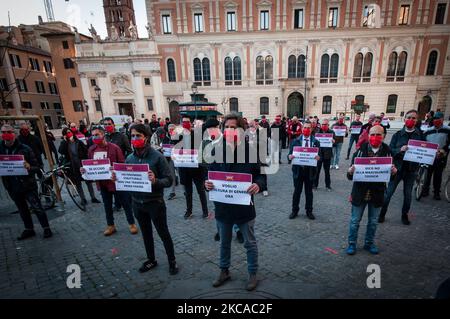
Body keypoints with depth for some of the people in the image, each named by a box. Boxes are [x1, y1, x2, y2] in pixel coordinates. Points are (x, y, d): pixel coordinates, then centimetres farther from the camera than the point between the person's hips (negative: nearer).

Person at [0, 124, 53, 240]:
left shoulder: (25, 149, -9)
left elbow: (37, 167, -8)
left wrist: (29, 167, -30)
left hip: (28, 185, -4)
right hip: (12, 187, 4)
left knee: (37, 207, 1)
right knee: (22, 210, 17)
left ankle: (46, 228, 14)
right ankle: (29, 229, 32)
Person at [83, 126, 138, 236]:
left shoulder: (114, 147, -13)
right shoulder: (91, 149, 4)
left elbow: (122, 164, -11)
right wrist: (85, 170, -5)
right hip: (102, 182, 5)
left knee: (125, 203, 7)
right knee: (107, 205, 18)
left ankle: (132, 223, 25)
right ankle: (111, 226, 36)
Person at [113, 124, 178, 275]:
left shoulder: (157, 156, -15)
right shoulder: (129, 158, 1)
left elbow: (168, 180, -16)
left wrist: (155, 181, -35)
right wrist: (117, 178, -11)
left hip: (155, 203, -5)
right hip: (137, 203, 5)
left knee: (163, 233, 11)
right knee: (146, 233, 22)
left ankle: (172, 261, 33)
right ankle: (151, 259, 44)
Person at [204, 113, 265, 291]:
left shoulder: (250, 151, -11)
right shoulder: (217, 151, -4)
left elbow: (260, 175, -6)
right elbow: (210, 174, 3)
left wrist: (258, 185, -27)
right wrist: (207, 184, -19)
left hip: (244, 206, -2)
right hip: (222, 206, 3)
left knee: (250, 243, 17)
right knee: (224, 242, 23)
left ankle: (252, 274, 40)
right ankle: (224, 271, 46)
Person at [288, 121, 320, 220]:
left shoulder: (316, 142, 2)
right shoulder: (295, 141, 1)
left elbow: (319, 155, -2)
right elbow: (290, 154, -3)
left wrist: (318, 157, -24)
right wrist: (290, 156, -25)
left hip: (310, 170, 1)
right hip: (298, 169, 0)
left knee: (309, 191, 13)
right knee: (297, 191, 9)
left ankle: (309, 211, 28)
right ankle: (294, 210, 24)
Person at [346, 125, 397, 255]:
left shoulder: (387, 152, -3)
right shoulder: (360, 150, -9)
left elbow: (391, 175, 4)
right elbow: (351, 175, -7)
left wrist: (393, 172, -18)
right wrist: (350, 172, -29)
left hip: (377, 193, 2)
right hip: (360, 192, -2)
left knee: (373, 221, 18)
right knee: (355, 221, 9)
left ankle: (369, 243, 38)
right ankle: (352, 244, 26)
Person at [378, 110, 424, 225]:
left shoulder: (420, 135, 1)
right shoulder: (398, 134, -1)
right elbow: (390, 150, -6)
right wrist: (400, 149, -24)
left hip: (411, 169, 1)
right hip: (397, 167, -1)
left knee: (408, 194, 13)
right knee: (389, 192, 3)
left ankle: (405, 215, 31)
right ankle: (382, 213, 16)